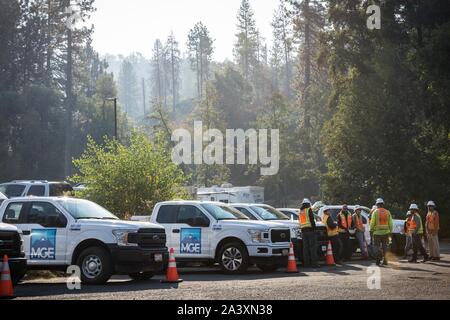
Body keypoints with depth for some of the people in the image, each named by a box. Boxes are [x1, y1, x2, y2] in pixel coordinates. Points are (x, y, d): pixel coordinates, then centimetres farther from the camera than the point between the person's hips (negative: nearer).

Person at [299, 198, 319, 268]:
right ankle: (314, 263, -12)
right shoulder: (309, 210, -4)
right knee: (313, 246, -7)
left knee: (305, 247, 7)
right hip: (310, 229, -7)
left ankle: (306, 263, 6)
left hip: (303, 230, 7)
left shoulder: (300, 211, 17)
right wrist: (314, 228, -10)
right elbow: (312, 220, -12)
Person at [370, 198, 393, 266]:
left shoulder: (375, 212, -3)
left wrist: (371, 230, 3)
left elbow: (372, 223, -6)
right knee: (385, 247, 10)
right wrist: (390, 231, 11)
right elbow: (390, 223, 4)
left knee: (377, 246, 6)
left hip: (377, 232, -2)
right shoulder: (387, 212, 5)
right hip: (386, 232, 3)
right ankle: (385, 260, 9)